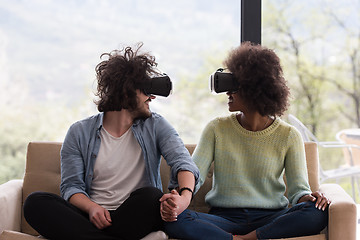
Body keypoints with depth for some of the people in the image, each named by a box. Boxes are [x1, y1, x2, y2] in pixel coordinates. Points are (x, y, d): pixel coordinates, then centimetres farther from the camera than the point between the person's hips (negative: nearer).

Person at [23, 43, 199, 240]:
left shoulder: (155, 126, 7)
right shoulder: (80, 133, 7)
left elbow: (182, 161, -9)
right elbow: (71, 186, 2)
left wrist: (185, 195, -33)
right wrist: (92, 207, -22)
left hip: (137, 217, -1)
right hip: (94, 217, 1)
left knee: (150, 195, -34)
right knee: (35, 202, -23)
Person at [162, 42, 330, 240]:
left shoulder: (288, 135, 2)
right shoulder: (217, 129, 6)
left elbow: (298, 188, 1)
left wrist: (309, 198, -24)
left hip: (271, 219, 0)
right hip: (224, 218, 0)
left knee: (317, 213, -31)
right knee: (174, 220, -28)